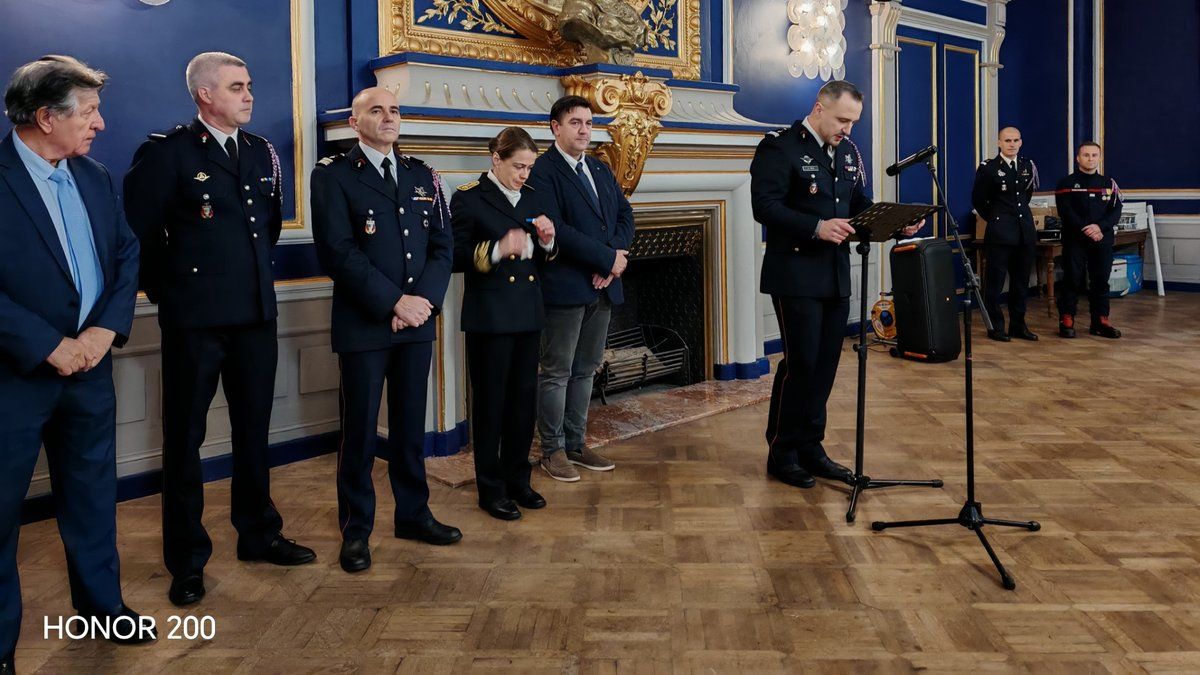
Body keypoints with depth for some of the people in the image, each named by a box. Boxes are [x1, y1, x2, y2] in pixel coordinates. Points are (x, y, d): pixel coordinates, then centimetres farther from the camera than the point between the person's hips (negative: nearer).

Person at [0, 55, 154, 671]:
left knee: (92, 492, 17)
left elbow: (127, 255, 8)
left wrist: (107, 328, -6)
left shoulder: (95, 177, 7)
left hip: (89, 364, 6)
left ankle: (100, 599, 34)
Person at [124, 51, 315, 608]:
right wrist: (165, 289, 0)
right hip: (194, 318, -5)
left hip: (256, 315, 6)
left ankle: (258, 536, 30)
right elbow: (138, 229, -6)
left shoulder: (263, 153, 10)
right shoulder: (167, 152, -8)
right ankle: (187, 560, 16)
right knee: (185, 437, 5)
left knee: (253, 429, 15)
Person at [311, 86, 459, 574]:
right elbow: (339, 253, -13)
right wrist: (395, 303, -16)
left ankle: (413, 514, 26)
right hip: (363, 324, -4)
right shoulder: (333, 175, -3)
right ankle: (356, 530, 17)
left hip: (417, 320, 4)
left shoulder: (421, 175, 12)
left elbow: (443, 245, 7)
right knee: (360, 431, 4)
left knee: (411, 424, 13)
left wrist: (424, 300, -9)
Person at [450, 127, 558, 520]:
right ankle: (490, 489, 13)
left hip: (527, 313, 6)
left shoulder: (530, 198, 12)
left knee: (524, 399, 11)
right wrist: (496, 250, -25)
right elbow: (455, 257, -12)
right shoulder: (469, 199, -6)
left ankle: (517, 479, 24)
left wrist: (546, 241, -3)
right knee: (491, 402, 2)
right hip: (489, 316, -6)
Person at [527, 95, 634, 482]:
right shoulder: (542, 171, -10)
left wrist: (615, 256, -8)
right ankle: (553, 450, 12)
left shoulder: (600, 170, 17)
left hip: (602, 286, 8)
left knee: (585, 370, 14)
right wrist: (609, 258, -17)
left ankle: (576, 443, 23)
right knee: (556, 373, 2)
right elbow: (557, 229, -20)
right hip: (565, 287, -8)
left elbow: (625, 213, 12)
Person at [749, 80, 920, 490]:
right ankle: (782, 454, 9)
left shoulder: (848, 151, 13)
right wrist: (816, 227, -27)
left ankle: (810, 448, 22)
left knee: (825, 364, 10)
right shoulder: (779, 147, -10)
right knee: (801, 361, -5)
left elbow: (860, 203, 17)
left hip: (836, 275, 7)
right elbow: (765, 206, -18)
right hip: (796, 276, -7)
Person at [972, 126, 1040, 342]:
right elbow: (978, 200, 1)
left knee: (1021, 281, 10)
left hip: (1025, 232, 5)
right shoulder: (988, 168, -6)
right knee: (995, 281, -1)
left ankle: (1018, 325, 19)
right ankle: (995, 327, 6)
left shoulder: (1028, 165, 8)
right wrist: (995, 219, 6)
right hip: (999, 233, -5)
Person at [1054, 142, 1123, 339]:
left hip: (1102, 240, 3)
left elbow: (1116, 211, 2)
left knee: (1101, 281, 5)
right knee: (1072, 280, -2)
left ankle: (1100, 321, 13)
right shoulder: (1067, 183, 2)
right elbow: (1065, 212, -8)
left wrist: (1099, 227, -15)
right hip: (1074, 240, -3)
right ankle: (1066, 321, 4)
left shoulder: (1109, 183, 12)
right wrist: (1086, 229, -17)